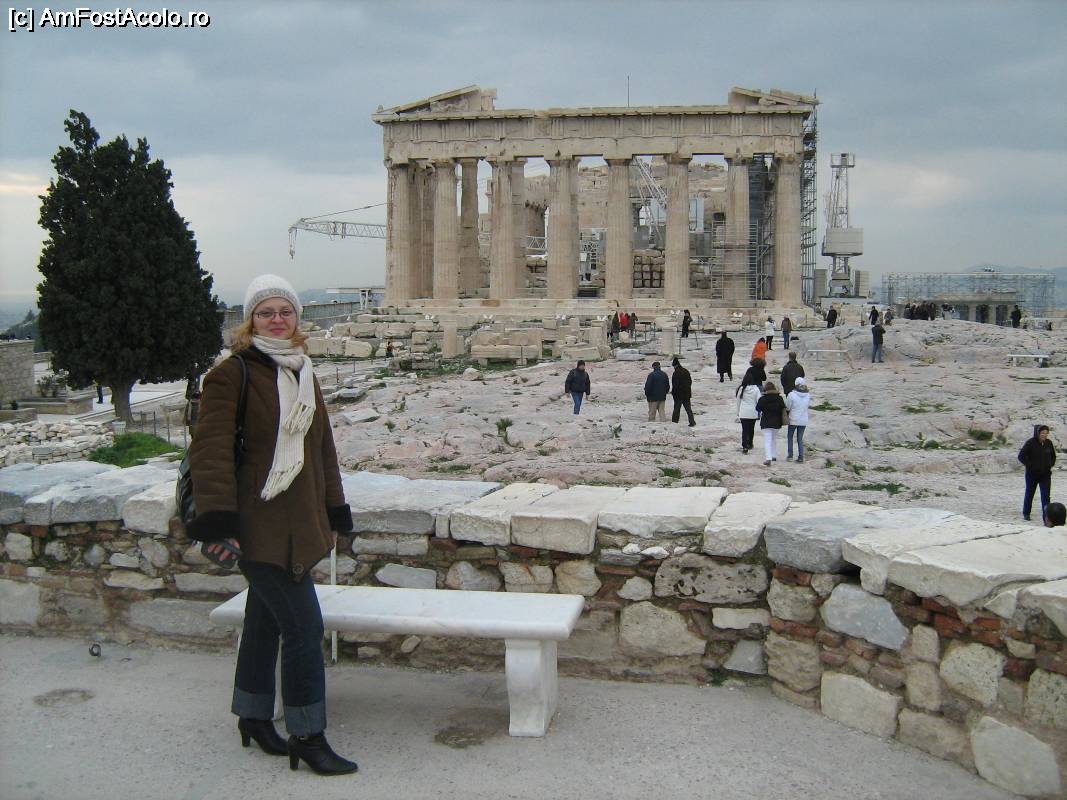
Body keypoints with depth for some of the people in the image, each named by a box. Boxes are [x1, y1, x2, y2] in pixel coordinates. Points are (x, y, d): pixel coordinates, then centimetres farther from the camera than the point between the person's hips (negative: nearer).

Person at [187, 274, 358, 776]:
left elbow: (322, 448, 20)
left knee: (266, 619, 19)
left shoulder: (302, 375, 14)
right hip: (258, 525, -8)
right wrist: (218, 521, -22)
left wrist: (333, 511, 20)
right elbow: (210, 451, -16)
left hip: (298, 523, 8)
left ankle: (253, 716, 34)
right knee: (304, 626, -8)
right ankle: (308, 738, 5)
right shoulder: (232, 374, -10)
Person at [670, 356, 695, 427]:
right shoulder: (686, 371, 7)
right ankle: (692, 421, 6)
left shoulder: (676, 373, -17)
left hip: (679, 394, -6)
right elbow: (690, 381, 15)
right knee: (688, 408, 10)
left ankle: (674, 422, 7)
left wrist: (673, 392, -4)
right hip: (687, 394, 6)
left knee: (676, 409, 2)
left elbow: (675, 384, -18)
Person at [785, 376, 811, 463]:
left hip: (793, 420, -3)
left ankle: (790, 455, 16)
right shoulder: (808, 395, -7)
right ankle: (801, 457, 10)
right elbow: (808, 405, 6)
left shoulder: (791, 395, -18)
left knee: (790, 436, 17)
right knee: (800, 438, 13)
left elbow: (787, 407, -10)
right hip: (804, 421, 3)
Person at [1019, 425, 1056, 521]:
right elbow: (1021, 456, -11)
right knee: (1029, 494, 13)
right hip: (1032, 474, -3)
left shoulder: (1048, 443, 3)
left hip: (1046, 474, 3)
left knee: (1046, 495, -6)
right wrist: (1029, 465, -13)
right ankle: (1026, 514, 29)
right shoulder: (1030, 443, -11)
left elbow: (1053, 456, 21)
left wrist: (1050, 465, 8)